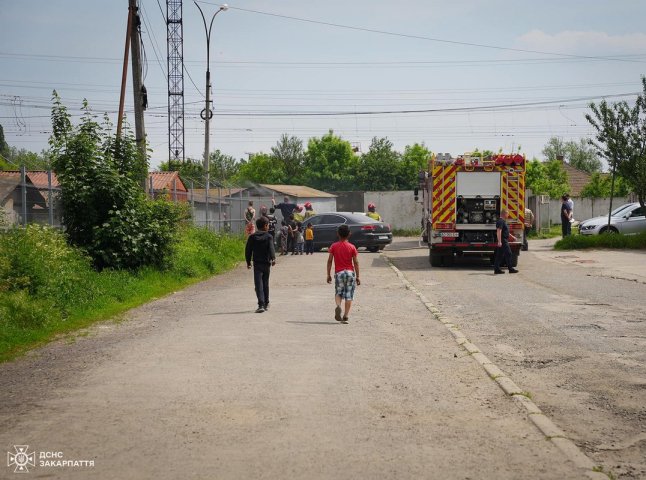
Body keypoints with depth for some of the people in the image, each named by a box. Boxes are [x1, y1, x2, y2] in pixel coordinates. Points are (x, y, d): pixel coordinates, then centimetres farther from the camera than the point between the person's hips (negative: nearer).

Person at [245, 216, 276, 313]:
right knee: (265, 284, 16)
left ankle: (261, 304, -22)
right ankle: (266, 304, 27)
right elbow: (271, 248, -17)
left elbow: (248, 250, 7)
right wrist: (273, 258, -25)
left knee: (258, 284, -7)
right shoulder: (269, 237, -2)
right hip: (266, 263, 0)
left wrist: (248, 262, 15)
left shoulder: (252, 237, 4)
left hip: (257, 264, 0)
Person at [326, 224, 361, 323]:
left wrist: (328, 274, 6)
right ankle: (345, 316, 0)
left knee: (338, 293, 12)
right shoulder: (352, 247, 0)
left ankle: (338, 306, -19)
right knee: (349, 296, 5)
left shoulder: (334, 246, 1)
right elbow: (356, 262, -2)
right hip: (350, 272, 0)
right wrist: (357, 277, 3)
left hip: (339, 273, 0)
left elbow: (329, 261, -1)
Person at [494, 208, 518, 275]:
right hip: (503, 241, -11)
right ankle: (510, 269, -2)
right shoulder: (501, 221, -15)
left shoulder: (503, 221, 18)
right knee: (508, 254, -6)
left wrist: (512, 237, 35)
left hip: (504, 241, 11)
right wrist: (499, 241, -29)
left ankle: (497, 269, 9)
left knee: (500, 255, 9)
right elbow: (499, 231, -24)